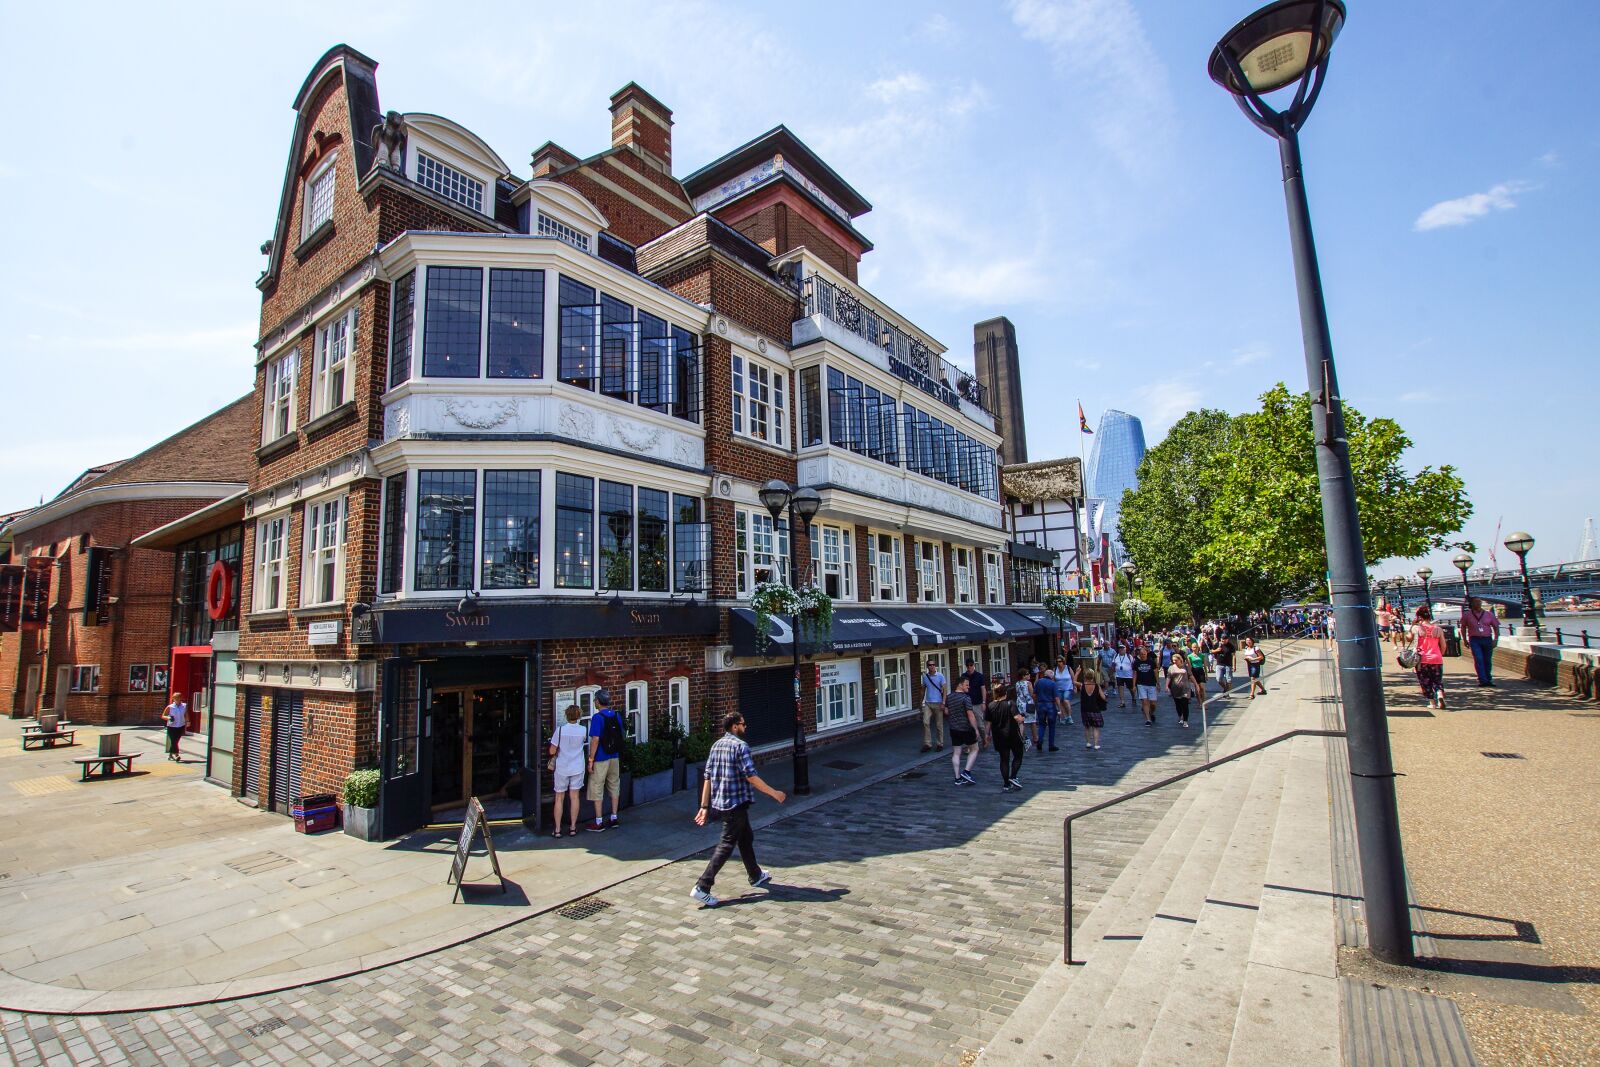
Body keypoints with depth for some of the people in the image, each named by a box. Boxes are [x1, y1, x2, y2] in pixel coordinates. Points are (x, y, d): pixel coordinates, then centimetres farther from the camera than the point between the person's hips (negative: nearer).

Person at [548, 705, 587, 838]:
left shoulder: (560, 729, -14)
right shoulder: (583, 730, -8)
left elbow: (552, 751, -11)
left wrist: (558, 750, 9)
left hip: (562, 768, -1)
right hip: (577, 768, 1)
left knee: (559, 798, 10)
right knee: (574, 797, 10)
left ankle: (557, 829, 12)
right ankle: (572, 827, 15)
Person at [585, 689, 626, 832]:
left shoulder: (597, 717, -16)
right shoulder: (617, 716, 4)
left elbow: (595, 740, -20)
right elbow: (622, 736, 11)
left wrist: (590, 760, -14)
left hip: (600, 759, -6)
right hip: (615, 757, 7)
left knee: (597, 790, 4)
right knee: (614, 787, 15)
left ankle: (599, 823, 8)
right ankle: (614, 818, 21)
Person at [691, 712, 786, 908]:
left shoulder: (716, 746, 8)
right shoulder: (740, 746, -15)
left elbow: (708, 777, 8)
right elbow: (751, 777, -19)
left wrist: (704, 807, 10)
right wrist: (774, 793, -9)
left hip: (719, 803, 9)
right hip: (736, 803, -9)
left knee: (746, 837, 22)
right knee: (726, 844, -2)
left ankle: (756, 876, 37)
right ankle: (702, 888, -5)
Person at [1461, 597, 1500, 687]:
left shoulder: (1489, 614, 6)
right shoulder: (1467, 615, 4)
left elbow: (1496, 627, 10)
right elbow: (1463, 627, 13)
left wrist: (1496, 639, 0)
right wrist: (1465, 640, 9)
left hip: (1487, 639, 2)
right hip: (1474, 640, -2)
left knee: (1488, 661, 8)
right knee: (1478, 660, -11)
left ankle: (1488, 680, 21)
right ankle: (1482, 680, -13)